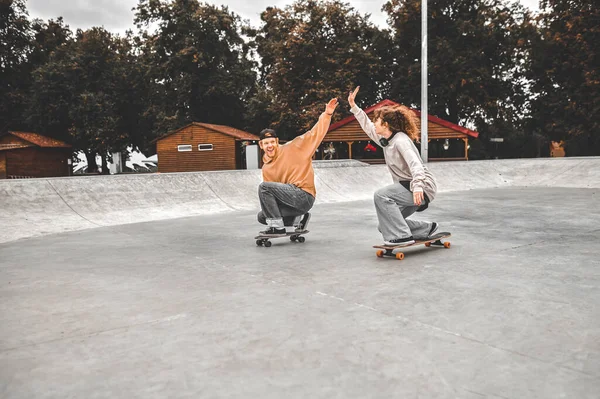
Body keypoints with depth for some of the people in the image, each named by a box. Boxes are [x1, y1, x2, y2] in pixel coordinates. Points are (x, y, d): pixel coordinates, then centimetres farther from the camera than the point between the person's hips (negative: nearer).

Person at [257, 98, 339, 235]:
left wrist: (327, 115, -16)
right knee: (262, 216, 9)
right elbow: (270, 196, 17)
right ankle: (299, 218, 12)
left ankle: (277, 227, -15)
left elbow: (314, 134, -7)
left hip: (304, 196, -8)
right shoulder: (266, 169, 13)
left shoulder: (292, 149, -3)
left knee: (263, 187, -20)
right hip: (292, 201, 8)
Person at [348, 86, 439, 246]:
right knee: (386, 225, 8)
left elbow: (415, 163, -30)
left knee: (381, 195, -25)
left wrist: (418, 187, -44)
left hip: (423, 189, -9)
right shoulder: (385, 140, 9)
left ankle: (402, 236, -20)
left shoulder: (400, 140, -17)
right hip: (408, 187, 9)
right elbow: (368, 127, 24)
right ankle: (427, 229, 22)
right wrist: (353, 106, 22)